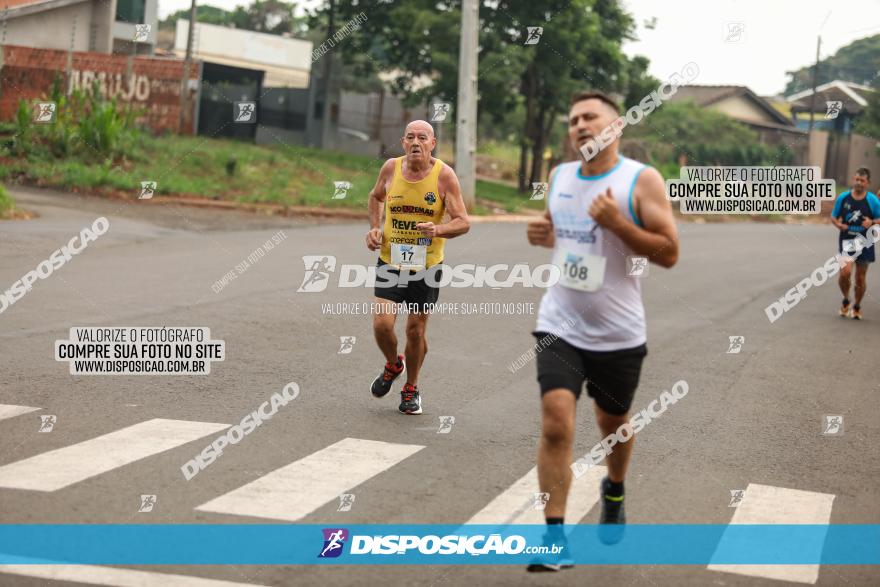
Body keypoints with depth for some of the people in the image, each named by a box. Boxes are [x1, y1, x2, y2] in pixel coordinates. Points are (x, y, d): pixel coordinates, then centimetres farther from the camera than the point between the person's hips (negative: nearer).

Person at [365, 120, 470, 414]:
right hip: (390, 261, 1)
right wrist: (374, 228, 4)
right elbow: (376, 196, 19)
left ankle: (411, 389, 30)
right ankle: (393, 365, 24)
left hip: (426, 266, -1)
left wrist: (438, 230, -32)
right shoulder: (391, 168, -4)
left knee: (416, 330, 6)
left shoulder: (444, 175, -12)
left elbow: (463, 222, -12)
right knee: (382, 325, -11)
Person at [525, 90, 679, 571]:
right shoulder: (559, 177, 5)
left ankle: (614, 493, 50)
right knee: (556, 426, -14)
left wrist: (617, 223, -24)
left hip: (618, 333, -2)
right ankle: (555, 540, -8)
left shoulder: (642, 180, -10)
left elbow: (669, 253, -13)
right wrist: (542, 235, 0)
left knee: (612, 423, 18)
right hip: (561, 325, 2)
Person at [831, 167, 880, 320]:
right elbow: (833, 217, 9)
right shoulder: (843, 198, -1)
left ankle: (857, 306, 30)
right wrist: (839, 225, -12)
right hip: (847, 240, -1)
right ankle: (846, 300, 8)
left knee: (861, 278, 8)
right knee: (845, 272, -19)